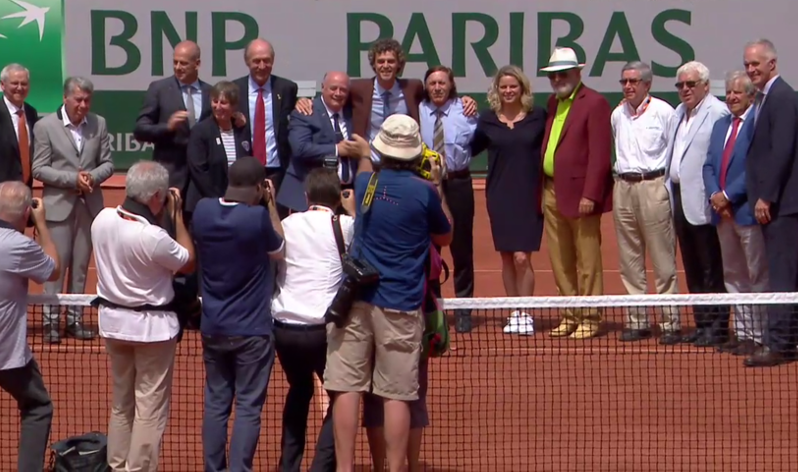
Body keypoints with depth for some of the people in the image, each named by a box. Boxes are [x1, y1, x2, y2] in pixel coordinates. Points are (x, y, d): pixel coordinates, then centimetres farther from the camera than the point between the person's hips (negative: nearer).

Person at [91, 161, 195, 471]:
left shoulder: (102, 220, -6)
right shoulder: (153, 236, -26)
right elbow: (188, 262, -9)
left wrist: (162, 215, 8)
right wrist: (177, 215, -6)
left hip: (113, 320, 7)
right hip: (151, 325, -7)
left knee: (121, 402, 20)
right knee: (150, 407, 3)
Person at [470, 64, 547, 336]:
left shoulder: (538, 117, -1)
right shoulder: (487, 120, 5)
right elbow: (470, 149, 12)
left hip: (529, 197, -3)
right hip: (499, 196, 3)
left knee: (522, 258, -9)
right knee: (506, 258, 7)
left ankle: (525, 314, 0)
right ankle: (514, 313, 16)